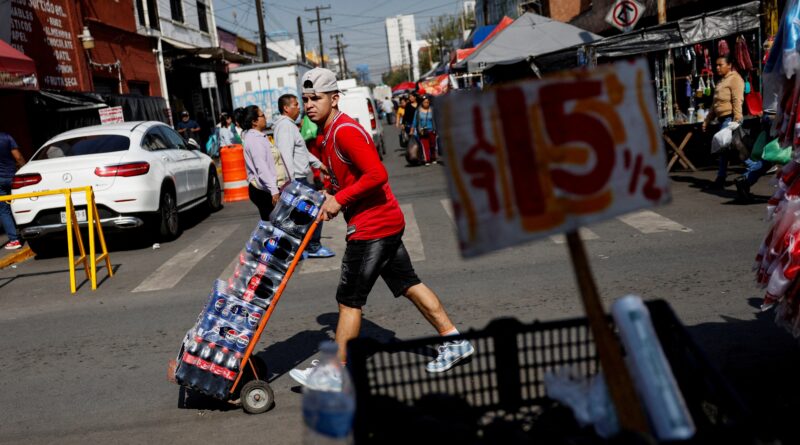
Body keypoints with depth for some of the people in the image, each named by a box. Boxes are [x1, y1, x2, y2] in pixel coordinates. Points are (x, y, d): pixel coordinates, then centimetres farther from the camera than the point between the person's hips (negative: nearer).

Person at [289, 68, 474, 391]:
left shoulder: (344, 131, -17)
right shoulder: (328, 134, 13)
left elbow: (377, 174, -26)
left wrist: (339, 200, -20)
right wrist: (331, 195, 7)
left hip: (372, 226, -10)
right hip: (386, 222, 10)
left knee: (349, 300, -2)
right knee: (408, 284, 15)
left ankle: (335, 374, 9)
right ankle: (455, 342, 24)